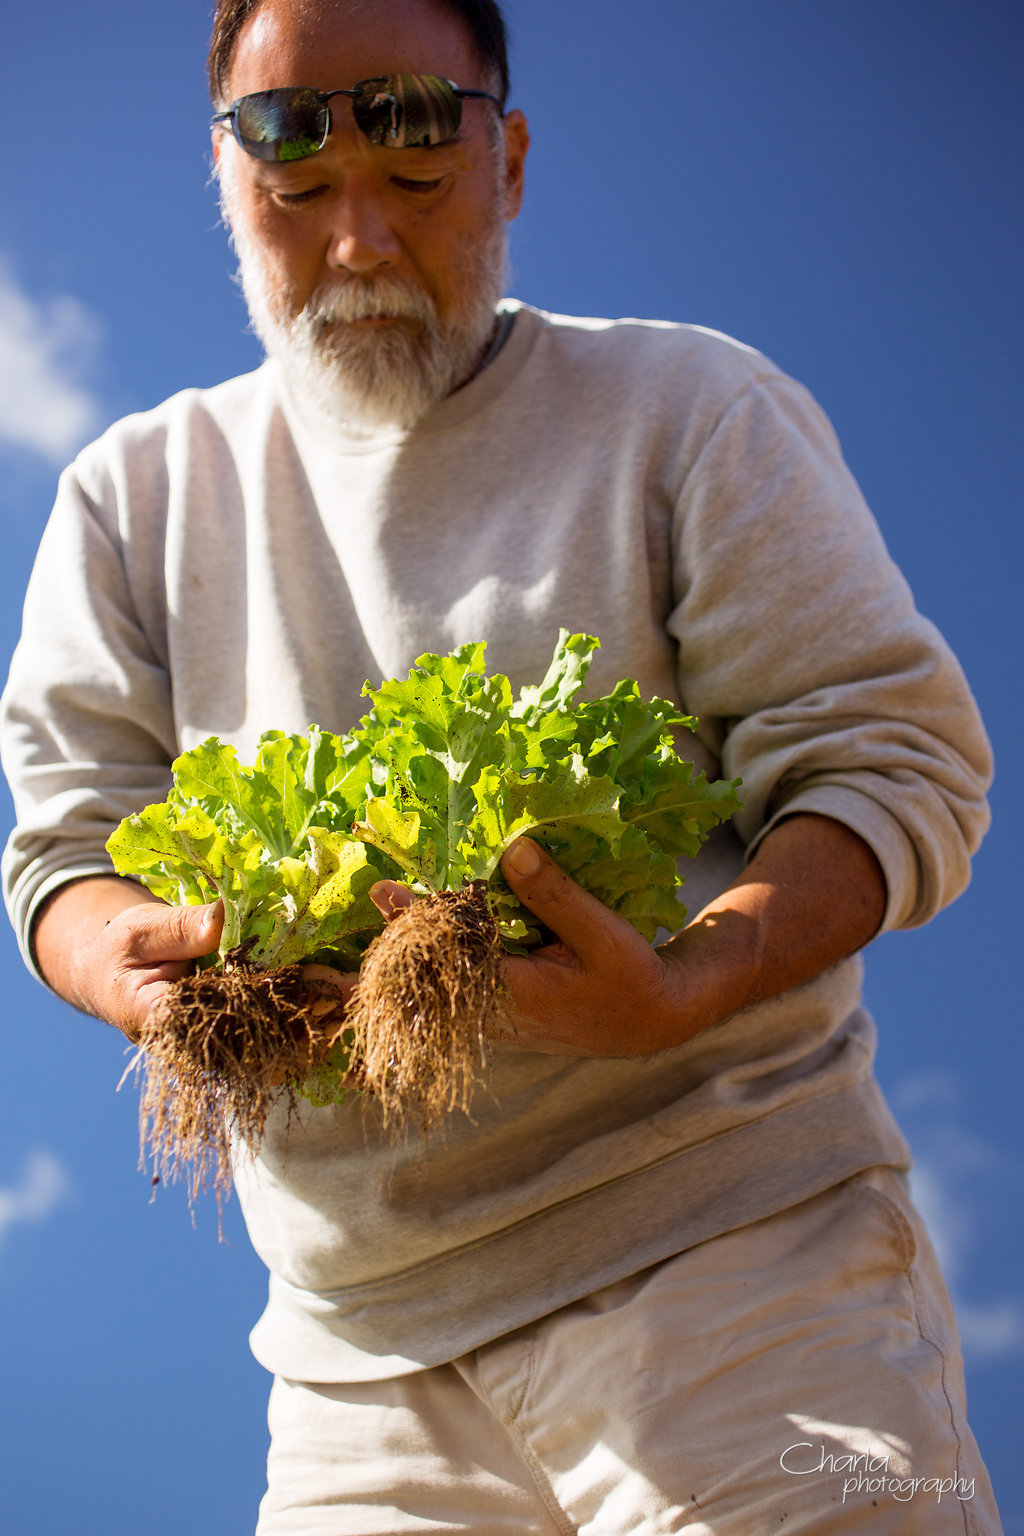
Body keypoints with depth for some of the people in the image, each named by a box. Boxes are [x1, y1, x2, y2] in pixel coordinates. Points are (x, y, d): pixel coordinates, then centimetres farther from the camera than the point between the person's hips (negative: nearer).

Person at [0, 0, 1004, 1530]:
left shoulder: (690, 411, 3)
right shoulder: (136, 495, 13)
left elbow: (895, 764, -3)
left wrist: (679, 993, -24)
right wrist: (139, 964, -18)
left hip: (732, 1247, -3)